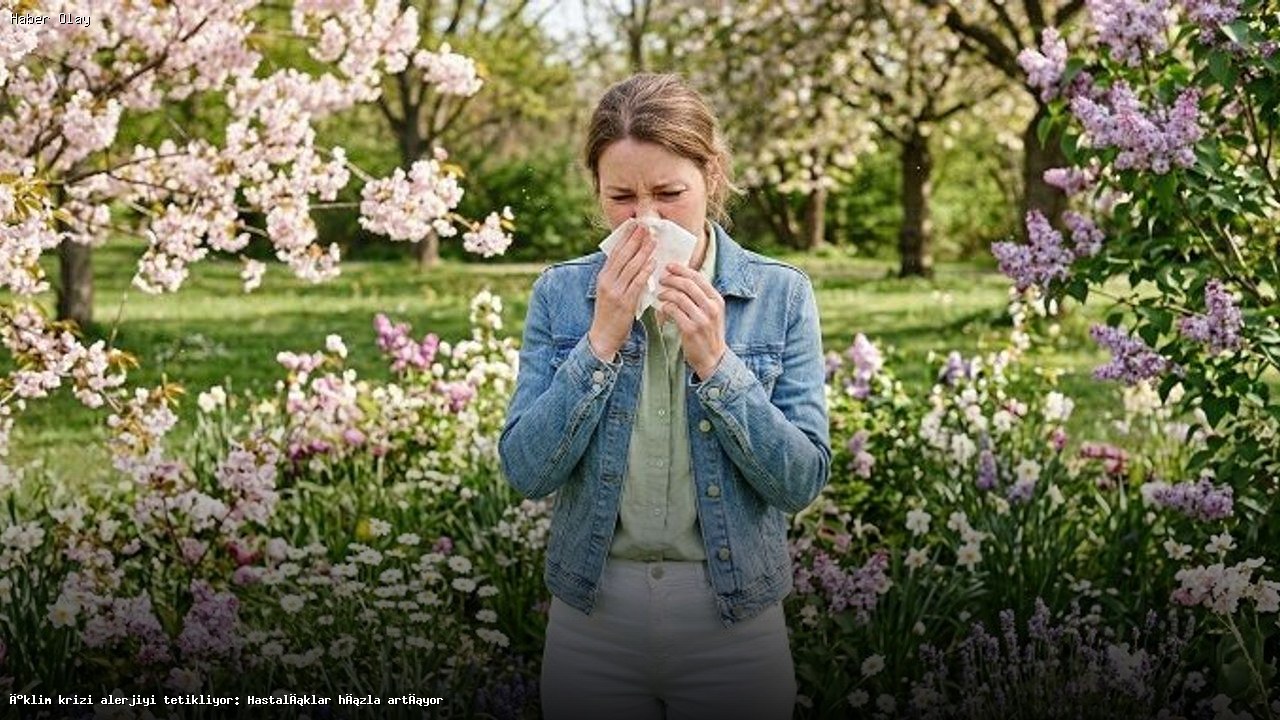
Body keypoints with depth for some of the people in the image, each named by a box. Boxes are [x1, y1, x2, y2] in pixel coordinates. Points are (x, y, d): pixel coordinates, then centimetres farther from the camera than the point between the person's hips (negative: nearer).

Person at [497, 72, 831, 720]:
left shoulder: (781, 295, -4)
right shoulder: (561, 294, -1)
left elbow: (803, 480, -8)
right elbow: (527, 472, -8)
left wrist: (715, 361, -18)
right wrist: (603, 340, -16)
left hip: (734, 618, -1)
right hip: (591, 613, 1)